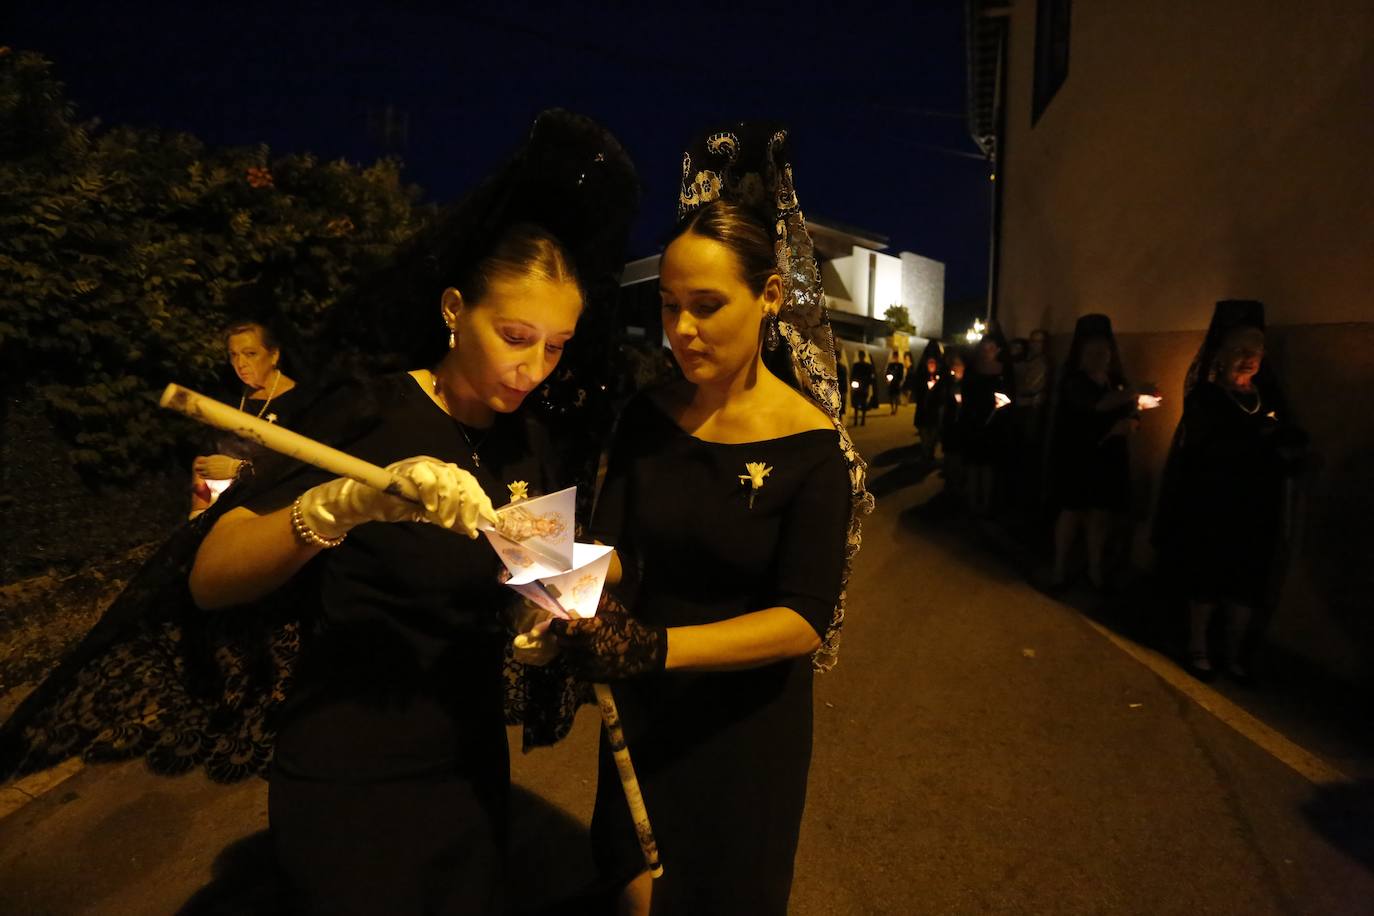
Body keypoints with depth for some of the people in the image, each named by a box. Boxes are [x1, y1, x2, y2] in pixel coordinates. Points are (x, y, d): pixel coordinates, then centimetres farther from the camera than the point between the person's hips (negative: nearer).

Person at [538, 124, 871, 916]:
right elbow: (614, 549, -6)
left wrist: (658, 647, -36)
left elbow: (802, 620, -23)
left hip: (746, 727, -3)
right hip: (644, 711, 4)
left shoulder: (811, 446, -18)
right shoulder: (650, 419, -5)